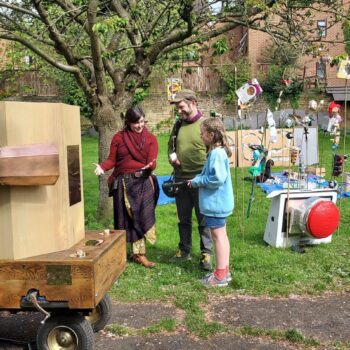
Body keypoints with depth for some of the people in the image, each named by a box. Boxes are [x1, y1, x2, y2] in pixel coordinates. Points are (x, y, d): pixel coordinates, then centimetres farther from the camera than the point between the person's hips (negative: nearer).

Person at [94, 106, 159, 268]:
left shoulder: (151, 139, 2)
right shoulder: (118, 138, 2)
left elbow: (152, 162, -7)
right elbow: (112, 160, 0)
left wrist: (150, 166, -30)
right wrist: (102, 167, -19)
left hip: (143, 182, 0)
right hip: (124, 183, 1)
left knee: (142, 217, -5)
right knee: (127, 218, 5)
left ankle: (139, 253, 2)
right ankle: (138, 253, 16)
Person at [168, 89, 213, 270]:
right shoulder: (178, 125, 9)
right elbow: (170, 145, 21)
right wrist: (171, 156, 0)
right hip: (180, 180, 6)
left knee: (203, 220, 4)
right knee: (183, 219, 16)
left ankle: (206, 253, 15)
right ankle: (184, 250, 29)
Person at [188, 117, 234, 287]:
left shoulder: (216, 153, -21)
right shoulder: (216, 152, 11)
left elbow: (217, 179, -27)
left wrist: (198, 181, -15)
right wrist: (198, 179, 4)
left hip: (215, 203, -10)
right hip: (218, 202, 10)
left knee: (218, 236, -3)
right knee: (221, 235, 16)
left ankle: (220, 276, 6)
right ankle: (224, 271, 27)